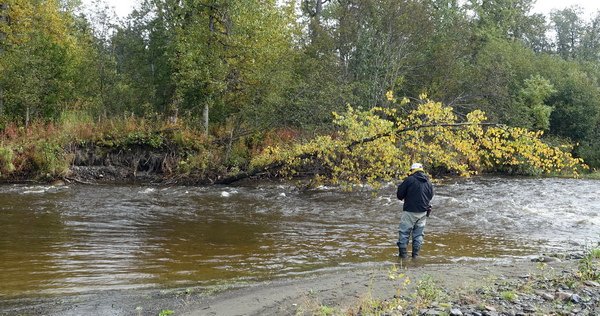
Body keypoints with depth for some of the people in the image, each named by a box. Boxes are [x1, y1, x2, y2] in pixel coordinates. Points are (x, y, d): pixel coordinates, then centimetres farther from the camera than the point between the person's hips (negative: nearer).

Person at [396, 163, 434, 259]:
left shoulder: (409, 180, -12)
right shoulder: (428, 182, 7)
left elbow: (399, 194, -8)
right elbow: (430, 196, 18)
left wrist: (404, 198, 13)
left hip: (410, 211, -5)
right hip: (423, 212, 5)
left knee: (404, 232, 3)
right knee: (418, 233, 12)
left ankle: (403, 252, 3)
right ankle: (415, 253, 13)